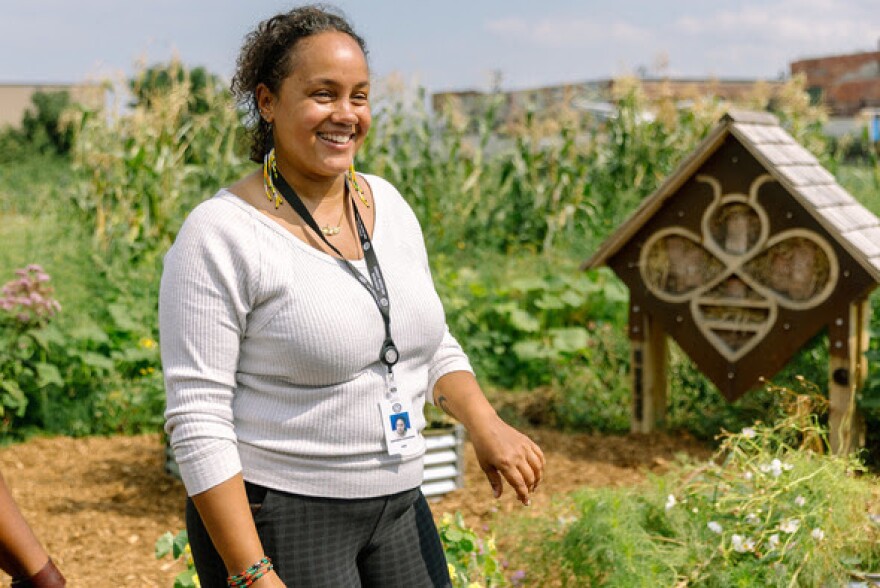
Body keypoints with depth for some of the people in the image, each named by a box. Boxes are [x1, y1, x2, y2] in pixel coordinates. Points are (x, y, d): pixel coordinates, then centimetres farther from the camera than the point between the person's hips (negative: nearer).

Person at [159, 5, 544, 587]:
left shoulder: (387, 203, 6)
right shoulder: (220, 234, -14)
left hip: (399, 510, 6)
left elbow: (434, 346, 16)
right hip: (275, 519, -6)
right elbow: (197, 420, -16)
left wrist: (486, 425, -2)